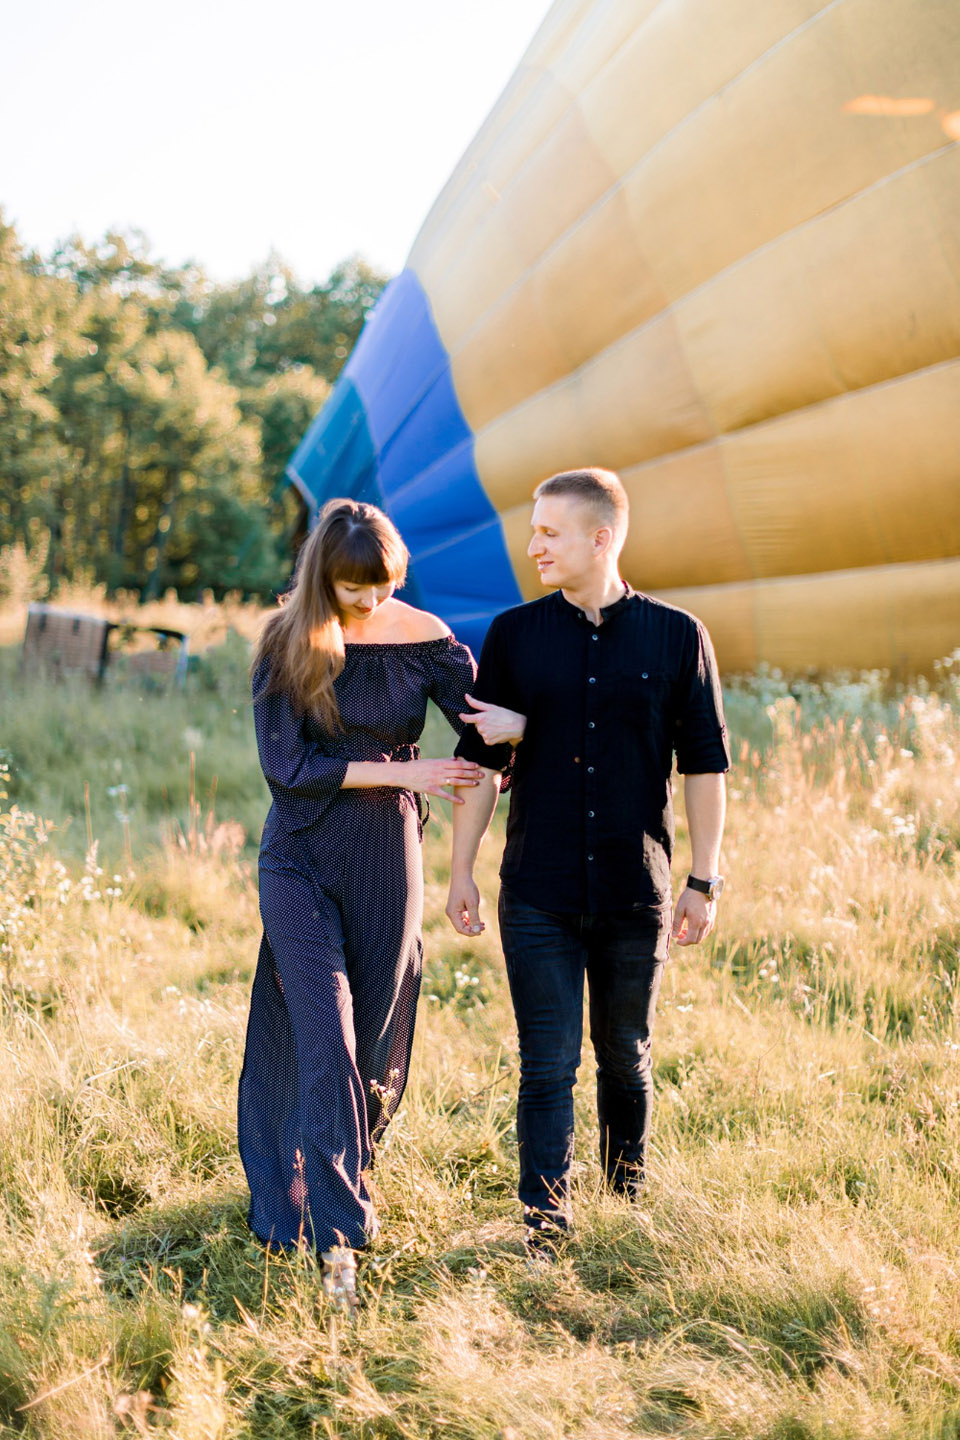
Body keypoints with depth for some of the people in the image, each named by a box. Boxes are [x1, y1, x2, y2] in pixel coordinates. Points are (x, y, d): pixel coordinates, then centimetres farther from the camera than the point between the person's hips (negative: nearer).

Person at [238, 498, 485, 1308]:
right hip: (303, 856, -2)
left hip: (388, 858, 2)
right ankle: (337, 1236, -9)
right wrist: (400, 771, -17)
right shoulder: (288, 642, -7)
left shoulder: (424, 639, -3)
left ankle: (328, 1174, 35)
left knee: (374, 1037, 10)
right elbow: (285, 764, -12)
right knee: (325, 1037, -11)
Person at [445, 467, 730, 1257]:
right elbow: (481, 760, 6)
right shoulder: (515, 635, 3)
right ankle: (546, 1222, 7)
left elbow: (704, 765, 2)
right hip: (538, 896, 0)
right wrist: (462, 868, 3)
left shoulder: (676, 636, -1)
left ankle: (629, 1198, 33)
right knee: (549, 1065, -1)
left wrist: (704, 880, 0)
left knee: (626, 1058, 14)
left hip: (636, 894, 0)